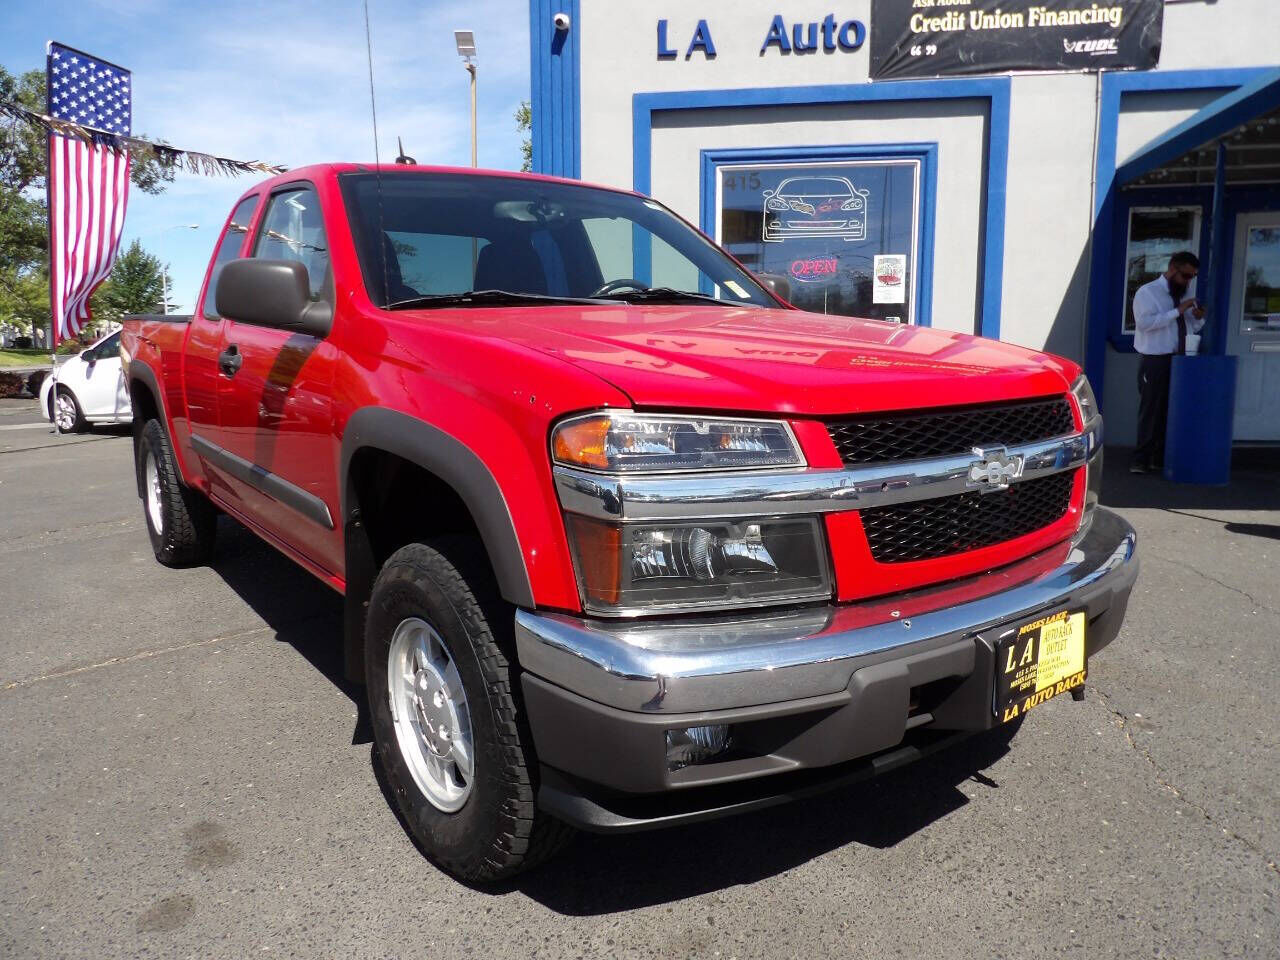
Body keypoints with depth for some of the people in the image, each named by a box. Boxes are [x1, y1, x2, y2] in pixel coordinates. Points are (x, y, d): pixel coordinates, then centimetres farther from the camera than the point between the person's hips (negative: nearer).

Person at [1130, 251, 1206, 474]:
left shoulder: (1183, 295, 16)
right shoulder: (1148, 292, -5)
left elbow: (1191, 328, 22)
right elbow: (1144, 322, -20)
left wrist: (1198, 318, 0)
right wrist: (1177, 311, -21)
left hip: (1180, 361, 7)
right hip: (1156, 361, -7)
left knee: (1172, 411, 8)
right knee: (1151, 411, -5)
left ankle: (1161, 459, 16)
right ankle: (1142, 460, 1)